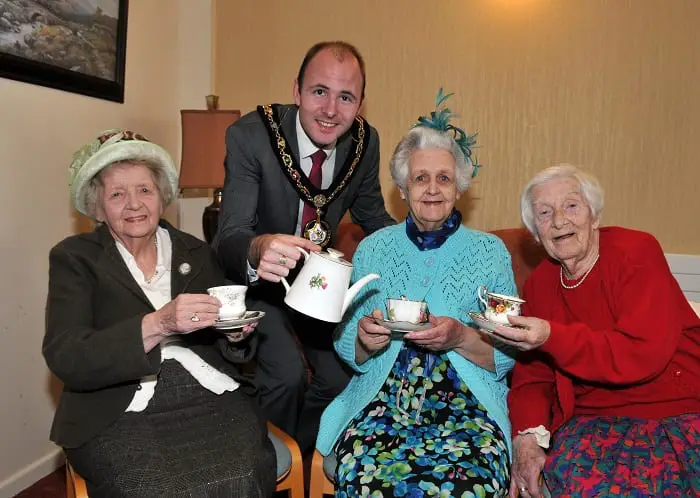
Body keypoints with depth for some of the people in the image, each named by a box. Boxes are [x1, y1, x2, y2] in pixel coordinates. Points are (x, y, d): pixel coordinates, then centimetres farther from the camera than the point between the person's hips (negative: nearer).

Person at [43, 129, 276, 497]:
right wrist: (157, 324, -23)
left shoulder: (197, 253, 13)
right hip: (121, 415, -2)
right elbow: (66, 359, -9)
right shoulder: (74, 258, 6)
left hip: (211, 397, 2)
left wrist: (236, 334, -9)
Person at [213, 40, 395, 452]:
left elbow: (373, 217, 6)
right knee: (286, 373, -23)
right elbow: (229, 236, -33)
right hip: (253, 276, -4)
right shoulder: (249, 136, -25)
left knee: (343, 374, -3)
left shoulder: (365, 142, -11)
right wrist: (258, 249, -55)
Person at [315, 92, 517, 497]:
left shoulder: (490, 251, 8)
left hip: (466, 406, 0)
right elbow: (345, 347, 12)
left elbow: (508, 356, 3)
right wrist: (365, 339, -11)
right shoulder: (373, 249, 11)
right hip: (380, 401, 1)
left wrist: (461, 338, -17)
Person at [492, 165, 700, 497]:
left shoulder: (636, 251, -7)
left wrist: (552, 338, -25)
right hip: (592, 419, 3)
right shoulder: (538, 285, 7)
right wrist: (527, 436, -12)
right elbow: (532, 376, 6)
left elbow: (645, 354, -18)